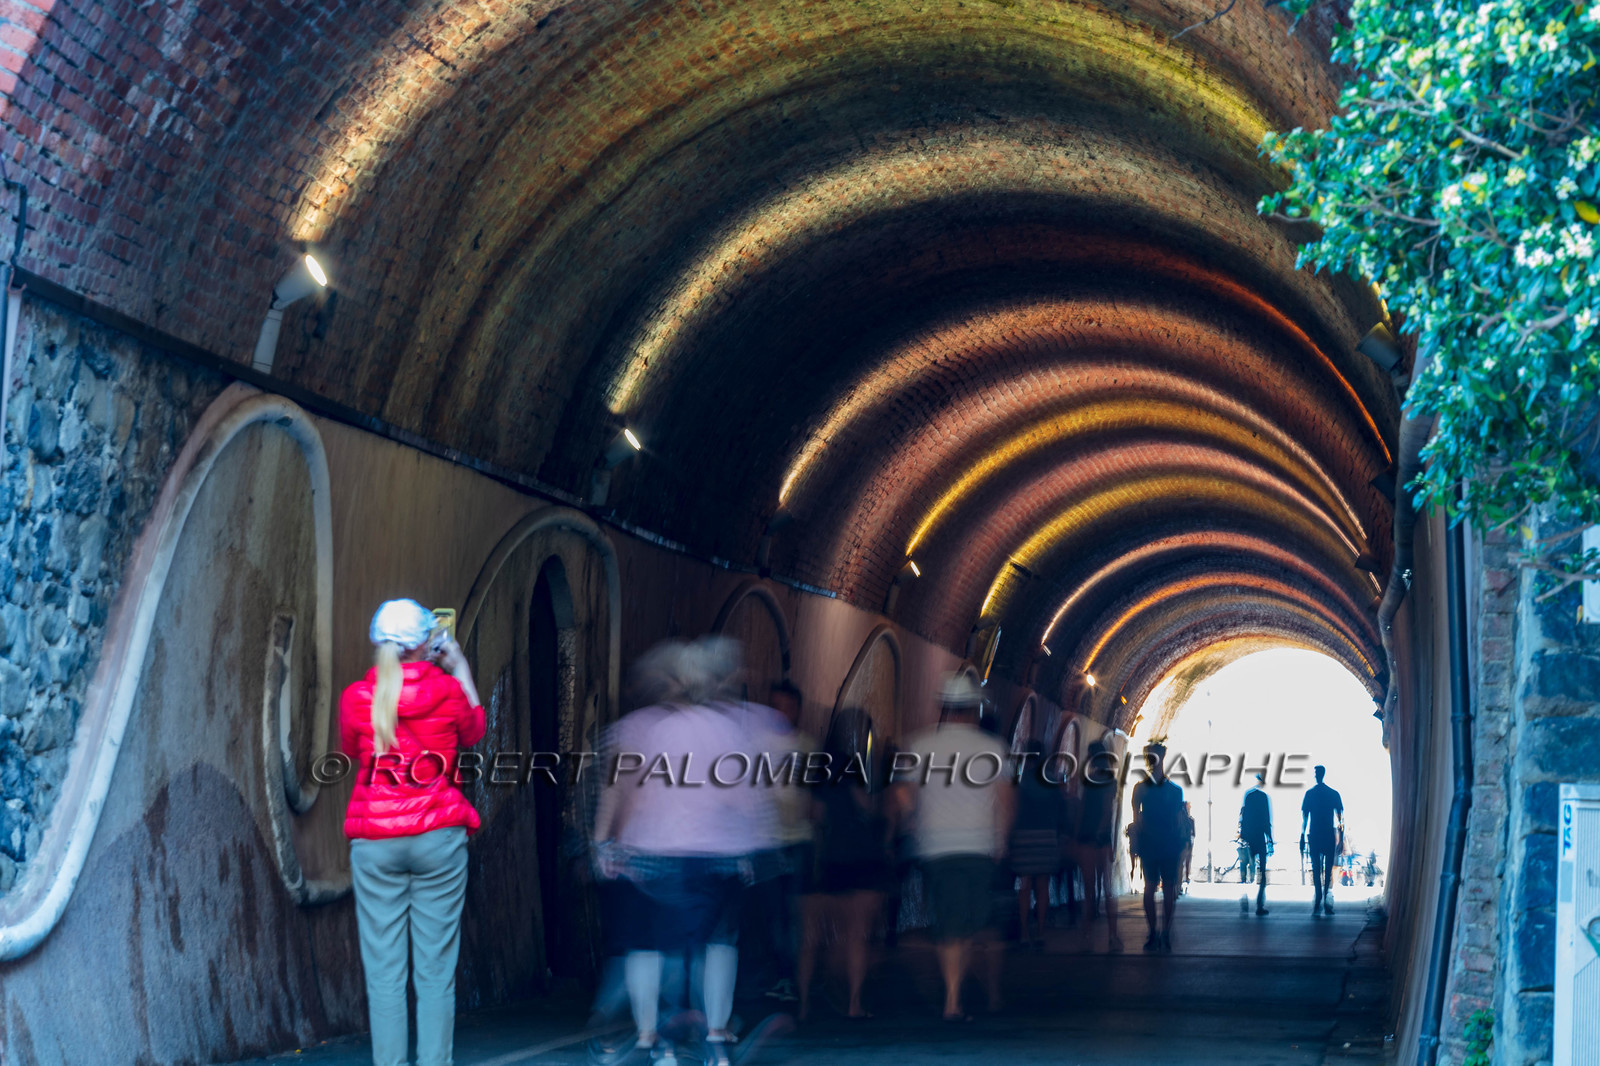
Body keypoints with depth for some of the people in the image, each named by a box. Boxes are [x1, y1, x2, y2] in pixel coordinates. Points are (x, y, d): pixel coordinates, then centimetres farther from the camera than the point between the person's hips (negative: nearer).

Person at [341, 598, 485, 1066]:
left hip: (375, 841, 1)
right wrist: (461, 671, 28)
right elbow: (474, 732, 18)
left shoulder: (356, 697, -2)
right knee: (436, 971, 3)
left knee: (384, 971, 3)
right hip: (438, 836, -1)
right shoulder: (447, 690, -4)